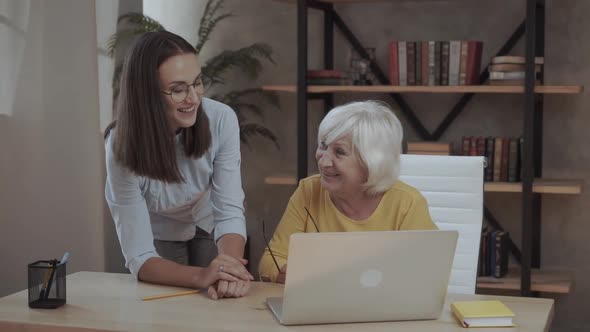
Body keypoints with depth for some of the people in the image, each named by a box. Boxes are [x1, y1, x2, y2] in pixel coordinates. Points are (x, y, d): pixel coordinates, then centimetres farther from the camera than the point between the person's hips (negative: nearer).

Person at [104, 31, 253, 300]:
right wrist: (200, 276, -53)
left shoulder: (221, 119, -31)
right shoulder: (123, 146, -34)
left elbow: (229, 212, -30)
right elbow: (139, 256, -35)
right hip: (158, 236, -1)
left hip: (208, 228, 2)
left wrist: (231, 267, -50)